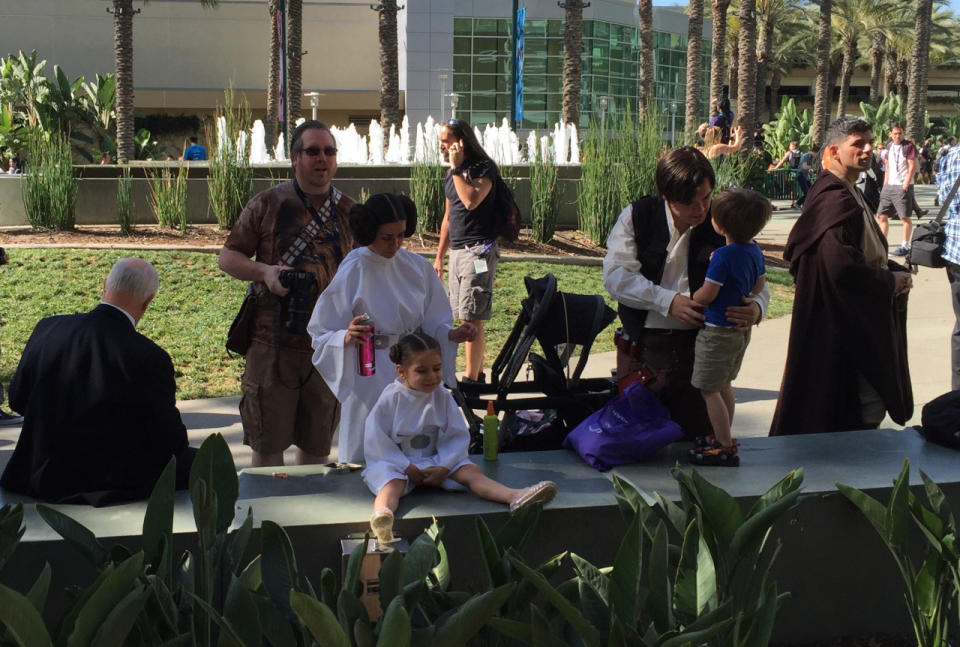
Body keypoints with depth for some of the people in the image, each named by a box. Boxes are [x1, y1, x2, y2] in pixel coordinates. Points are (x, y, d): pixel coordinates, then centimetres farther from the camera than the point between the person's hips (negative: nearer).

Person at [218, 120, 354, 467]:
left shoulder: (349, 211, 7)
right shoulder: (268, 204, 0)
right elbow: (227, 256, 3)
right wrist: (264, 272, -15)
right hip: (274, 344, -2)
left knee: (318, 444, 12)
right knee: (268, 443, 4)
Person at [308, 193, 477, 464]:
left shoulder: (417, 267, 3)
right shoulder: (351, 273, -9)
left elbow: (432, 322, 10)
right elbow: (321, 336, -8)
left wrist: (451, 335, -10)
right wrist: (347, 337, -29)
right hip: (372, 378, -4)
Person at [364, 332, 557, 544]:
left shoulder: (443, 397, 1)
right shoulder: (390, 399, -9)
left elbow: (457, 437, 3)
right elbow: (377, 442, -9)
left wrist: (443, 467, -12)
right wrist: (407, 468, -16)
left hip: (437, 462, 4)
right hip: (396, 462, -4)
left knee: (471, 471, -20)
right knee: (392, 482, -37)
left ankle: (515, 497, -42)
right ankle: (383, 515, -71)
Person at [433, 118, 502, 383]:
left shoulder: (484, 168, -9)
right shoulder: (452, 173, 16)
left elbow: (471, 200, -27)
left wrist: (457, 168, -17)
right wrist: (439, 257, 22)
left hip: (478, 250, -9)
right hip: (457, 250, 9)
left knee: (471, 318, -10)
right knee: (465, 318, 10)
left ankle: (471, 380, -7)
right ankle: (477, 374, 18)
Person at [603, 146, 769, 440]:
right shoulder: (636, 216, -2)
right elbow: (616, 275, -10)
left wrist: (756, 307, -22)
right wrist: (668, 301, -19)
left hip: (696, 346, 0)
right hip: (640, 345, 0)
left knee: (698, 432, 1)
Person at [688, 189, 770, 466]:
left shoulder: (723, 256, -24)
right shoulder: (755, 250, 1)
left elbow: (706, 296, -20)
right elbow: (759, 286, 14)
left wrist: (688, 299, -1)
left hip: (718, 331, -9)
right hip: (741, 328, 9)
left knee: (709, 390, -1)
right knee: (724, 385, 22)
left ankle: (725, 448, 1)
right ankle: (724, 436, 33)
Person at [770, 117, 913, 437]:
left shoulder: (848, 194, 15)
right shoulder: (836, 200, -20)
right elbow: (842, 266, -29)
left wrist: (895, 269, 5)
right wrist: (891, 281, -15)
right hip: (845, 326, -11)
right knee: (868, 410, -6)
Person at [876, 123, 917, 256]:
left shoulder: (909, 146, -7)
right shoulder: (889, 146, 13)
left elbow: (912, 168, -11)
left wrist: (905, 185, -16)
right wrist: (885, 185, 12)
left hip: (902, 186, -7)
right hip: (889, 186, 7)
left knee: (905, 217, -2)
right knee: (881, 215, 7)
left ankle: (905, 246, 6)